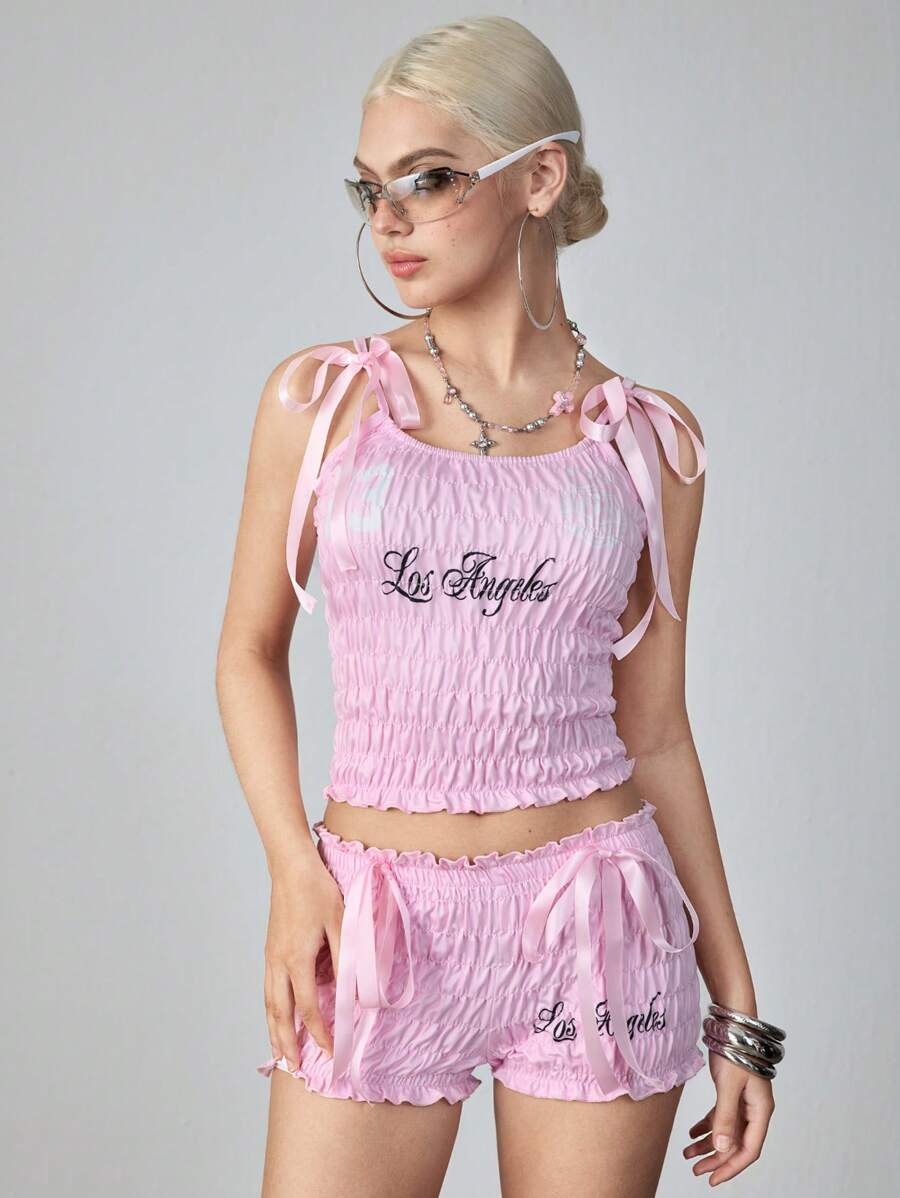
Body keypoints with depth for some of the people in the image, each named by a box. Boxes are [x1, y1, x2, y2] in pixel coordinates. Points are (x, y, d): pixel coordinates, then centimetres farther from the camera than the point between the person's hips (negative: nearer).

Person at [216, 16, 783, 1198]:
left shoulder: (650, 437, 2)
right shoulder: (320, 396, 1)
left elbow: (653, 729, 6)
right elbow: (251, 651, 7)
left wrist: (737, 1006, 6)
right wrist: (294, 873, -7)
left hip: (594, 923, 0)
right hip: (380, 922, 0)